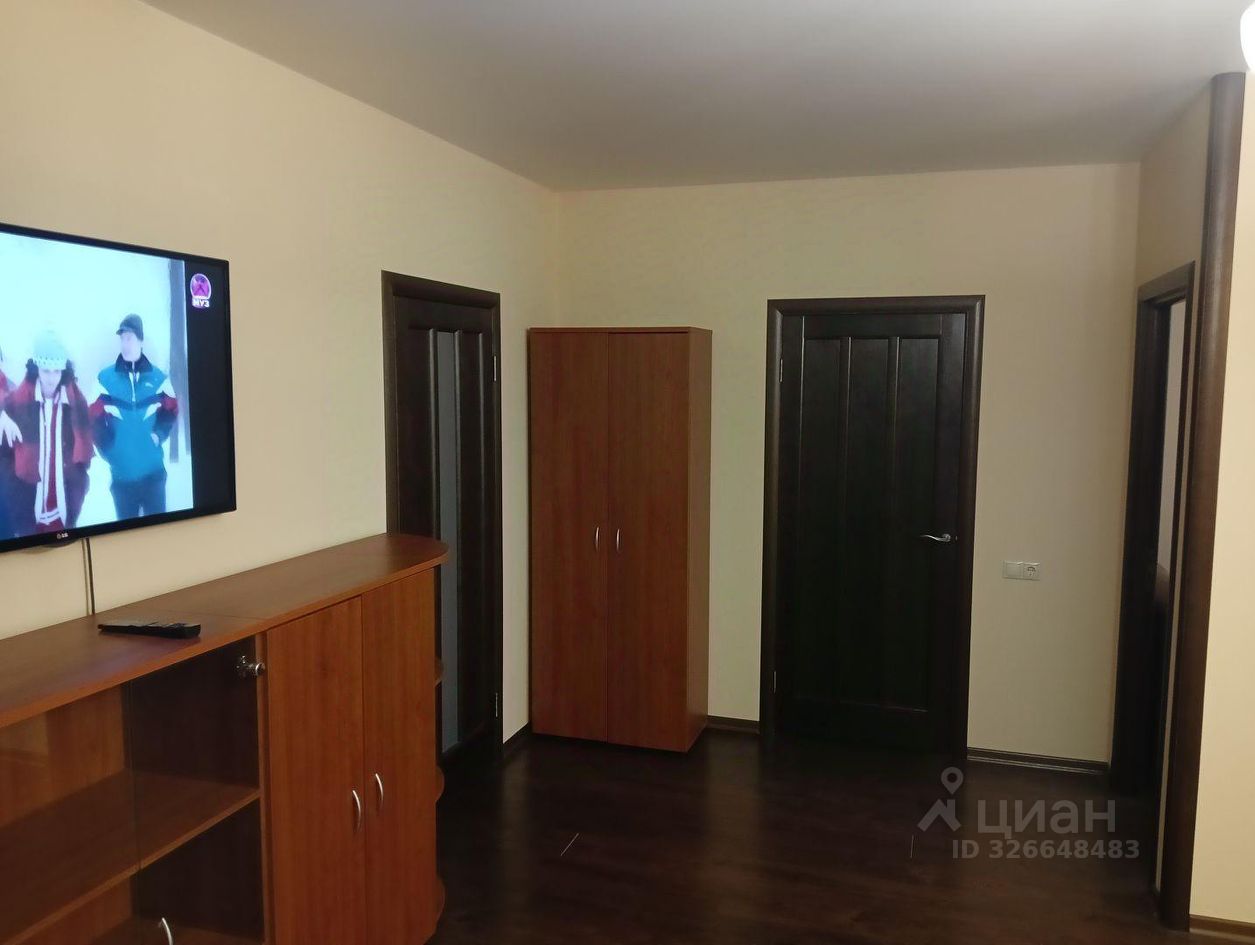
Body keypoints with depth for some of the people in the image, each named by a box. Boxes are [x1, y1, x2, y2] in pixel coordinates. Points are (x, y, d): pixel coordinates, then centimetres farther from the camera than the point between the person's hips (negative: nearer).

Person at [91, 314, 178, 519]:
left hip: (153, 471, 0)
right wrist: (107, 450, -9)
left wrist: (159, 434, -5)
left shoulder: (158, 377, 3)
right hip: (121, 473, 0)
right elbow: (95, 419, 1)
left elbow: (170, 411, 11)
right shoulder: (105, 379, 1)